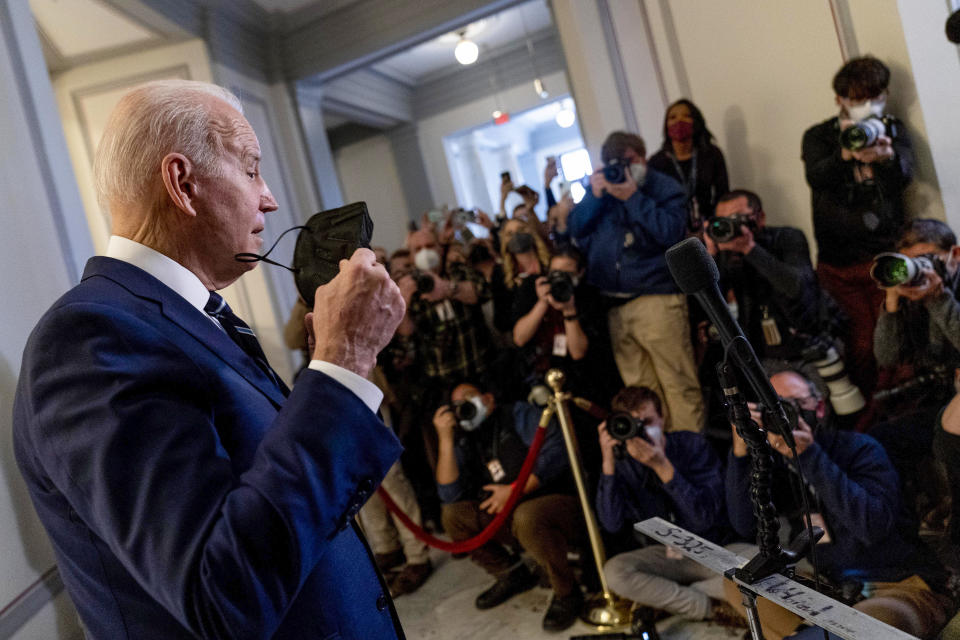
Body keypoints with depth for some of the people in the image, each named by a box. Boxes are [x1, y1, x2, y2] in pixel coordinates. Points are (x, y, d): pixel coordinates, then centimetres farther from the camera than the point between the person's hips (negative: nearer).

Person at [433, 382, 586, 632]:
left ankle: (567, 593, -13)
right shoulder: (468, 444, 11)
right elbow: (451, 495, -2)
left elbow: (556, 451, -16)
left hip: (560, 505, -6)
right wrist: (446, 438, -7)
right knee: (453, 514, -5)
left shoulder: (519, 414, -2)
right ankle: (512, 575, 9)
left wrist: (516, 490, -21)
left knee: (527, 515, -37)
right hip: (509, 517, 6)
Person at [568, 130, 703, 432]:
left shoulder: (665, 188, 2)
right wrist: (594, 196, -5)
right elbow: (575, 229, 8)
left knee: (677, 382, -5)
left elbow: (670, 232, -15)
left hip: (657, 300, -5)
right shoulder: (602, 187, 16)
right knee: (639, 388, 12)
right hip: (615, 304, 5)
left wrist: (633, 197, -15)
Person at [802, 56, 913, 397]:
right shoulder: (819, 136, 7)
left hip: (887, 252, 1)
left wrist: (886, 156, -33)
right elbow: (816, 177, -13)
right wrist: (846, 154, -34)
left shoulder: (893, 129, 11)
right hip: (839, 260, -1)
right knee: (862, 337, -4)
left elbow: (904, 175, -9)